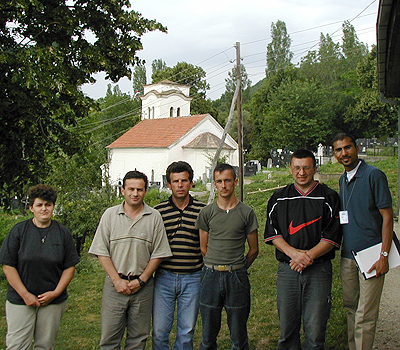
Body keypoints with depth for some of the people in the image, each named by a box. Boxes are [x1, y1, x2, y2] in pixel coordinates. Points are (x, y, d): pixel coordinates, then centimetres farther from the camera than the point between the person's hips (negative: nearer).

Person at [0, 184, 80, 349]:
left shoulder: (63, 233, 2)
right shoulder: (19, 231, -2)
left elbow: (70, 267, 4)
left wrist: (56, 292, -7)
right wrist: (25, 295, -9)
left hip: (53, 301, 1)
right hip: (20, 301, -1)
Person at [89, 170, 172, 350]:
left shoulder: (154, 217, 3)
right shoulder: (110, 214, 3)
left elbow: (158, 253, 2)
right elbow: (101, 252, 0)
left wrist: (141, 280, -6)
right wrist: (117, 280, -7)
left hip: (143, 286, 0)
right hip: (115, 284, 0)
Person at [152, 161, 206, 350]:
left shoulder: (203, 211, 0)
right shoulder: (158, 211, 1)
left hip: (192, 278, 0)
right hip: (164, 277, 0)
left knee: (186, 331, 10)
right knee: (159, 331, 6)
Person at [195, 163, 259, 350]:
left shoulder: (247, 212, 1)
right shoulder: (207, 213, 4)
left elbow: (253, 249, 8)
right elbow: (203, 247, 12)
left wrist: (237, 269, 10)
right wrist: (215, 267, 11)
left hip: (237, 278, -1)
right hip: (211, 276, 1)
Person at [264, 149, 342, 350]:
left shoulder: (328, 198, 4)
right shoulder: (279, 199, 10)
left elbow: (332, 236, -2)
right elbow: (272, 233, 3)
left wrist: (308, 255, -16)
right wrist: (293, 252, -14)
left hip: (319, 269, -2)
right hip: (287, 268, 2)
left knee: (315, 328, 0)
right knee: (287, 327, 7)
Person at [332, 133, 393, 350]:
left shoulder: (374, 175, -10)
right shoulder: (343, 180, 13)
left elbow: (387, 217, -12)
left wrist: (384, 255, -16)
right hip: (347, 254, 7)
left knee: (364, 316, -3)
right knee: (350, 307, 15)